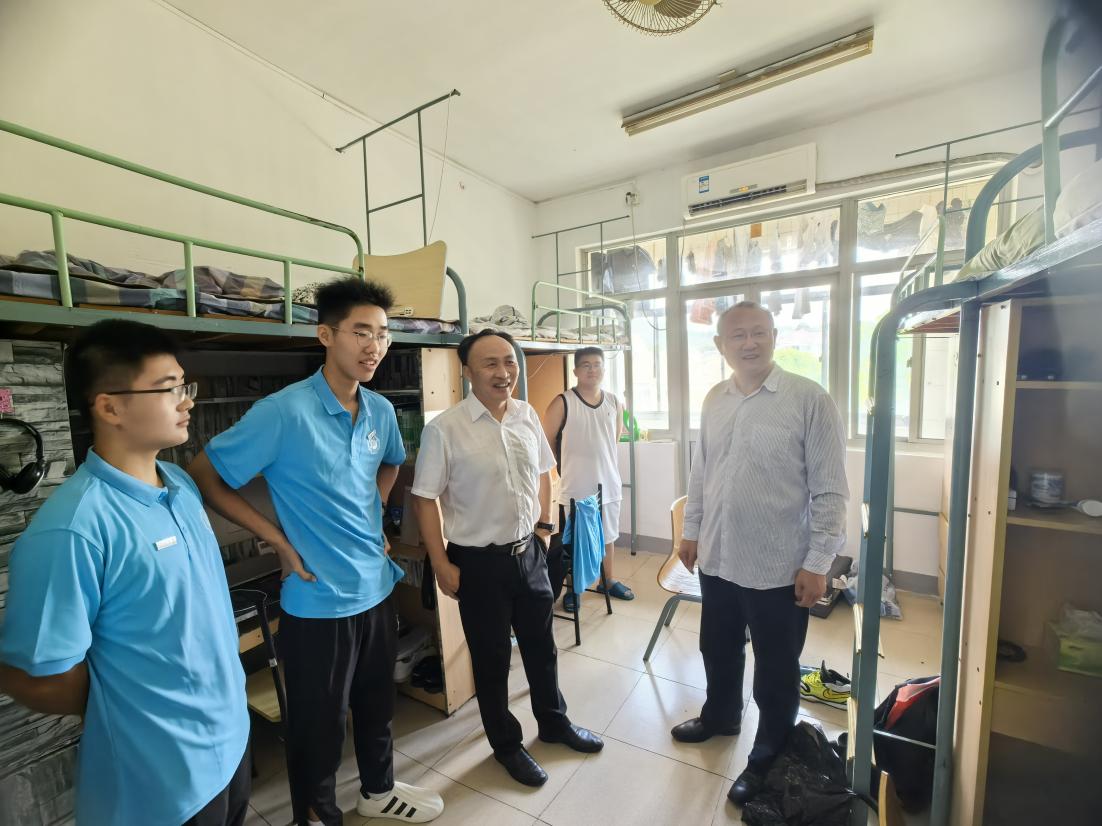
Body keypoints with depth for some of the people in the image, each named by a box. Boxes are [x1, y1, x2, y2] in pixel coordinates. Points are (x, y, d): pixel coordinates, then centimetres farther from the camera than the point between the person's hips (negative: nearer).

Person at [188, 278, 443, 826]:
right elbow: (203, 477, -11)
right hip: (318, 600, -6)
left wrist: (374, 517, 7)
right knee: (319, 721, 18)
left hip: (377, 588, 6)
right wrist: (281, 541, -13)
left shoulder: (381, 410, -1)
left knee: (377, 703, 26)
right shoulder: (283, 412, -20)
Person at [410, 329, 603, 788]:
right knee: (491, 657, 17)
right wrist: (441, 565, -11)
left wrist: (545, 523, 10)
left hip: (529, 551, 5)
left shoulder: (528, 415, -2)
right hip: (478, 561, -4)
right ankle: (506, 744, 44)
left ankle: (554, 722, 51)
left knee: (541, 644, 24)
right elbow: (424, 498, -13)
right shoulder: (444, 429, -18)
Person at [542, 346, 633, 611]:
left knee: (608, 536, 19)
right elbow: (546, 442, -6)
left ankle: (609, 580, 39)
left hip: (609, 484, 4)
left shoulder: (615, 403, 2)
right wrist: (568, 465, 2)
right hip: (576, 487, -4)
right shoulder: (562, 403, -12)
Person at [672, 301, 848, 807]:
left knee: (775, 674, 15)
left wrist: (817, 562, -12)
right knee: (718, 649, 25)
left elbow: (829, 491, -12)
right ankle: (720, 715, 52)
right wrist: (691, 530, 12)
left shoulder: (809, 399, -14)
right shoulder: (714, 400, 3)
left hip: (779, 568, -5)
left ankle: (767, 760, 40)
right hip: (717, 559, 5)